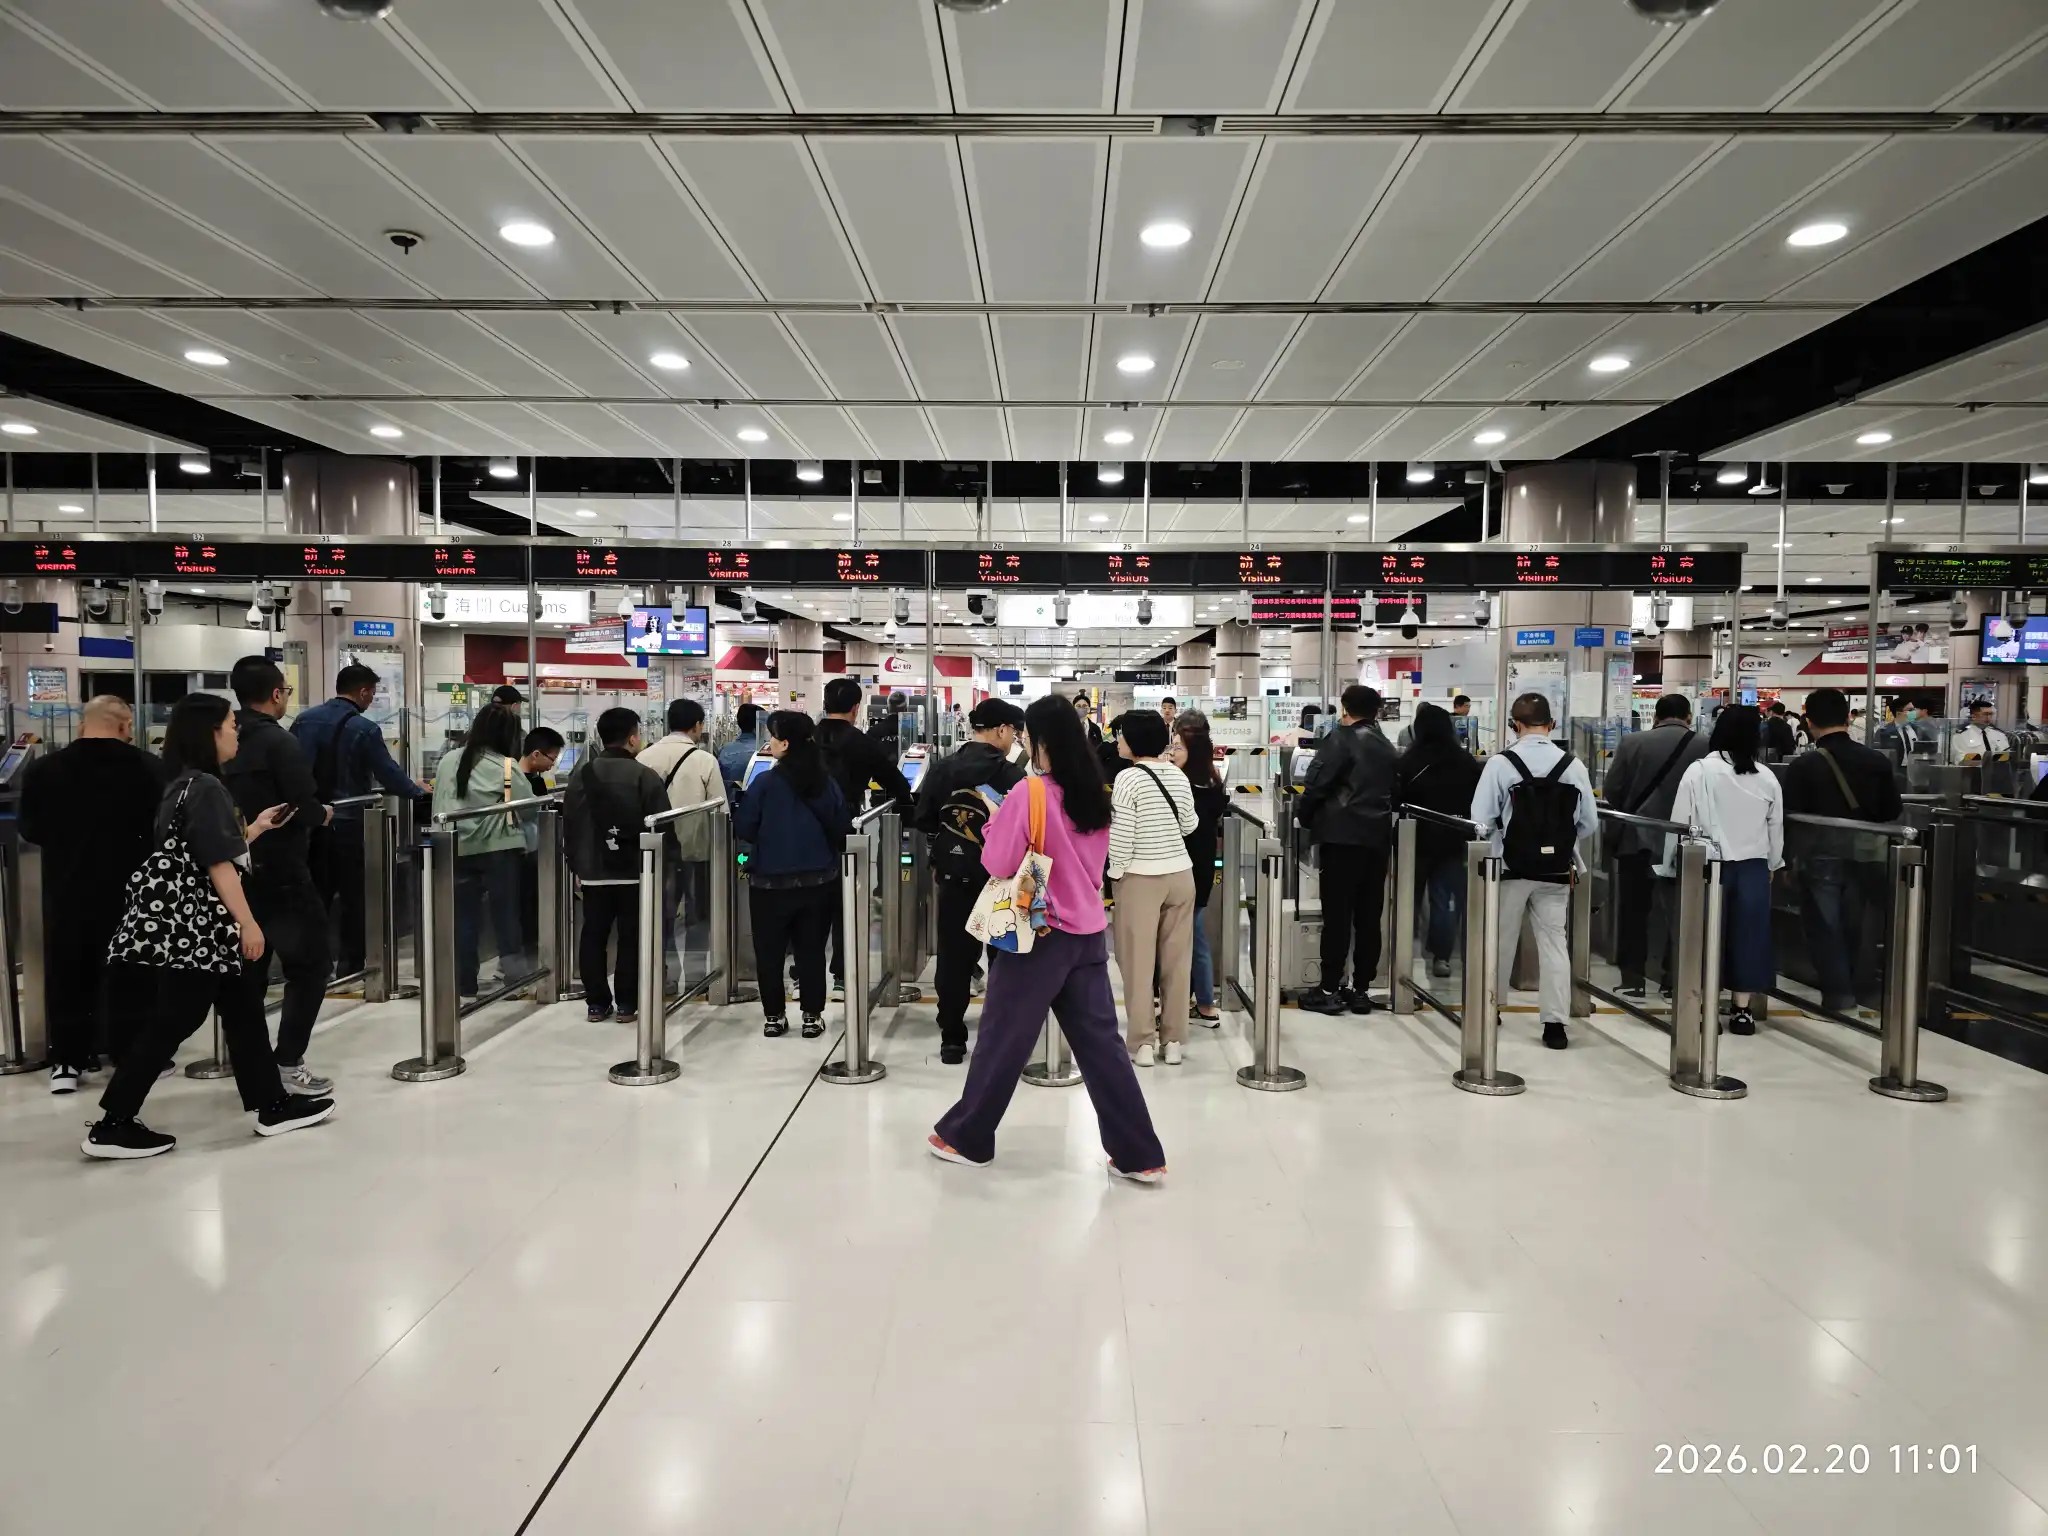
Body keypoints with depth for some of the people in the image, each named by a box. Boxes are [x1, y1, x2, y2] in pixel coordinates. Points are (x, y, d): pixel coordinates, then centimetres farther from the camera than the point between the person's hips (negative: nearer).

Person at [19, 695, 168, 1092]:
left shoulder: (42, 770, -7)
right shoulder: (149, 769, -13)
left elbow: (30, 830, 4)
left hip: (67, 891, 2)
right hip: (130, 891, -1)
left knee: (68, 977, 14)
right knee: (129, 977, 9)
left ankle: (67, 1062, 18)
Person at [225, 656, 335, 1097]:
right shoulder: (279, 742, -14)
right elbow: (306, 810, -19)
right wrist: (325, 813, 1)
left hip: (238, 871, 7)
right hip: (282, 874, -7)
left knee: (249, 967, 13)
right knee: (311, 962, 0)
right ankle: (288, 1064, -4)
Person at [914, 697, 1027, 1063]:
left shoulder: (942, 769, -3)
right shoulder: (1012, 775, -13)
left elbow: (923, 821, 2)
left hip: (954, 874, 2)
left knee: (953, 956, 9)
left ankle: (952, 1039, 13)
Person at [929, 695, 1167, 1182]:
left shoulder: (1029, 792, -16)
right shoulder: (1095, 795, 5)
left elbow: (998, 864, -13)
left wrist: (996, 825, 4)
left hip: (1039, 935, -6)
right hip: (1088, 933, 6)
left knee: (1003, 1038, 9)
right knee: (1101, 1042, 10)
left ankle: (965, 1137, 25)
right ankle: (1140, 1155, 12)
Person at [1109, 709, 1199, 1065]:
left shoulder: (1128, 778, -13)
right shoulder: (1179, 776, 4)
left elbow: (1121, 836, -15)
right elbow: (1190, 825, 13)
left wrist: (1115, 872, -2)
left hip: (1141, 878, -5)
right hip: (1181, 874, 5)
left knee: (1139, 962, 4)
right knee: (1176, 960, 10)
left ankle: (1142, 1042, 8)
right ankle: (1173, 1040, 18)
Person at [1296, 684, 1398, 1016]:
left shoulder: (1340, 740, -7)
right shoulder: (1387, 747, 16)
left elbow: (1316, 786, -11)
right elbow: (1394, 792, 18)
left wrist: (1306, 819, 3)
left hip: (1341, 837, -6)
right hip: (1377, 838, 6)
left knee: (1337, 915, -3)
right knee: (1368, 917, 8)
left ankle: (1330, 990, -1)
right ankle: (1362, 989, 12)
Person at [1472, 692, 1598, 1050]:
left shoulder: (1500, 763, -13)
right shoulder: (1573, 765, -4)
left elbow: (1481, 819, -13)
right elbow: (1589, 822, 0)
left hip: (1510, 866, -2)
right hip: (1557, 870, 2)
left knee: (1500, 939, 14)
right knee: (1554, 940, 8)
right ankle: (1555, 1022, 4)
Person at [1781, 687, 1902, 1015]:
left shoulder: (1803, 766, -14)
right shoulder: (1878, 761, -2)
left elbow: (1788, 817, -13)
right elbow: (1893, 812, 4)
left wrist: (1792, 854, 3)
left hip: (1820, 856, -4)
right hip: (1864, 855, 4)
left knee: (1824, 929, 6)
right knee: (1853, 927, 18)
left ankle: (1838, 995, 4)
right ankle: (1848, 990, 29)